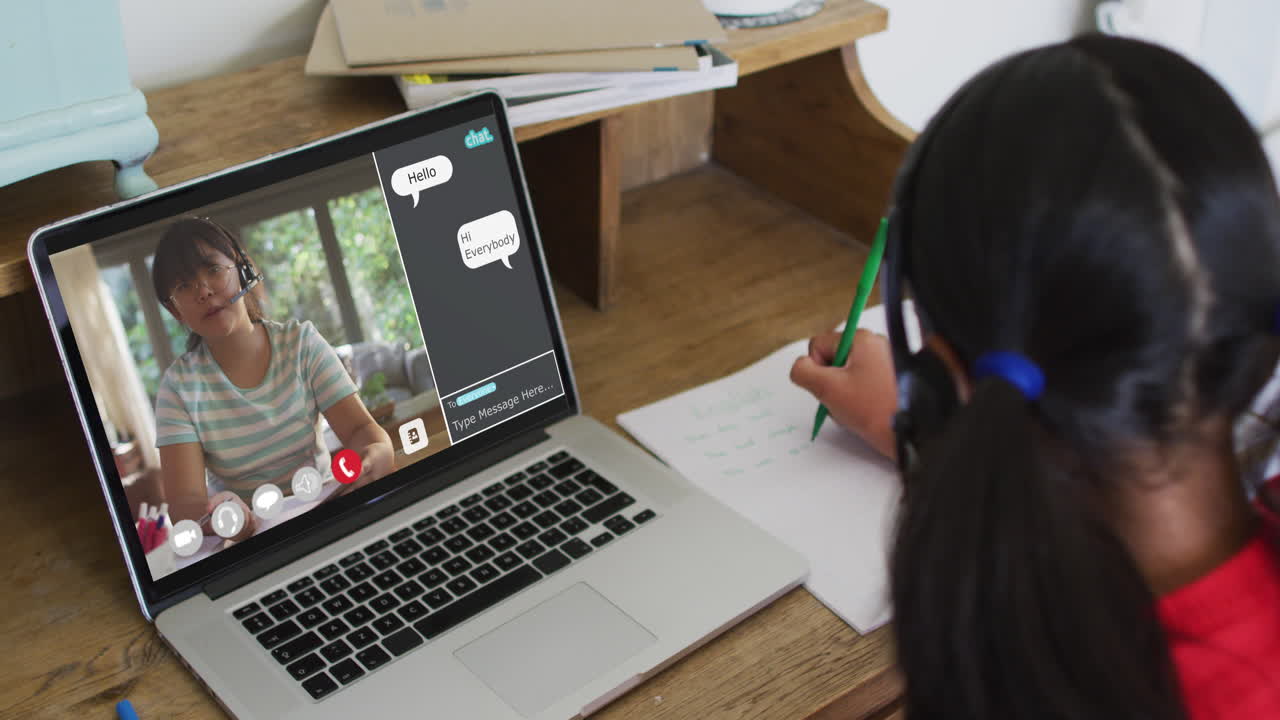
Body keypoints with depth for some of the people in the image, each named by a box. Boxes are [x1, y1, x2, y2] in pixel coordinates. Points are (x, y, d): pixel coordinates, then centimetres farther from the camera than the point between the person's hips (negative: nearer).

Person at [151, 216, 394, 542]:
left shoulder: (301, 342, 0)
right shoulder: (180, 385, -6)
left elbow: (360, 427, -5)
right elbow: (183, 502, -14)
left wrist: (377, 452, -30)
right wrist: (212, 514, -38)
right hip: (244, 539, -1)